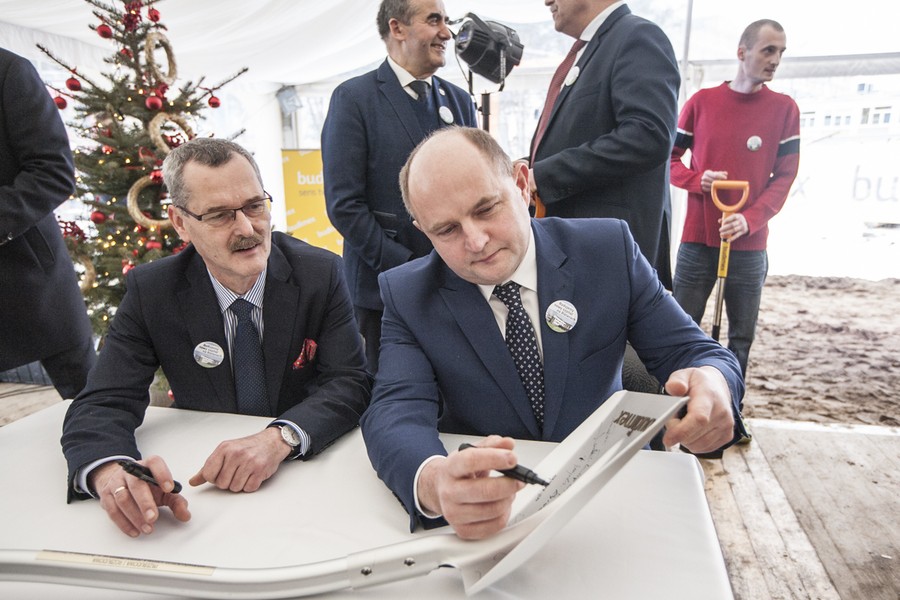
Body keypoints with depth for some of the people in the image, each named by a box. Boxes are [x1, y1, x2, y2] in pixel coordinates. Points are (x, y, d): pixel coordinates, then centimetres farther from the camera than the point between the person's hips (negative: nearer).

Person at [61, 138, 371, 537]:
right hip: (203, 482, 2)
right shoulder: (150, 291, -7)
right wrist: (110, 470, -33)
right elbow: (102, 404, -11)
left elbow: (350, 382, -15)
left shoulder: (321, 273, -10)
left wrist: (280, 438, -33)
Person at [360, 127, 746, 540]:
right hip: (483, 507, -2)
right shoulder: (407, 296, -7)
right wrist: (432, 482, -42)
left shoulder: (609, 249, -6)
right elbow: (397, 409, -19)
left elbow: (692, 351, -4)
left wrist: (712, 381, -28)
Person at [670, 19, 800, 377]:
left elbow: (784, 176, 1)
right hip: (697, 240, 0)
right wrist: (698, 180, -11)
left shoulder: (784, 109, 5)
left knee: (741, 338, 4)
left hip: (749, 245, 1)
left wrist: (750, 220, -16)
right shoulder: (702, 102, 5)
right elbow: (668, 159, 9)